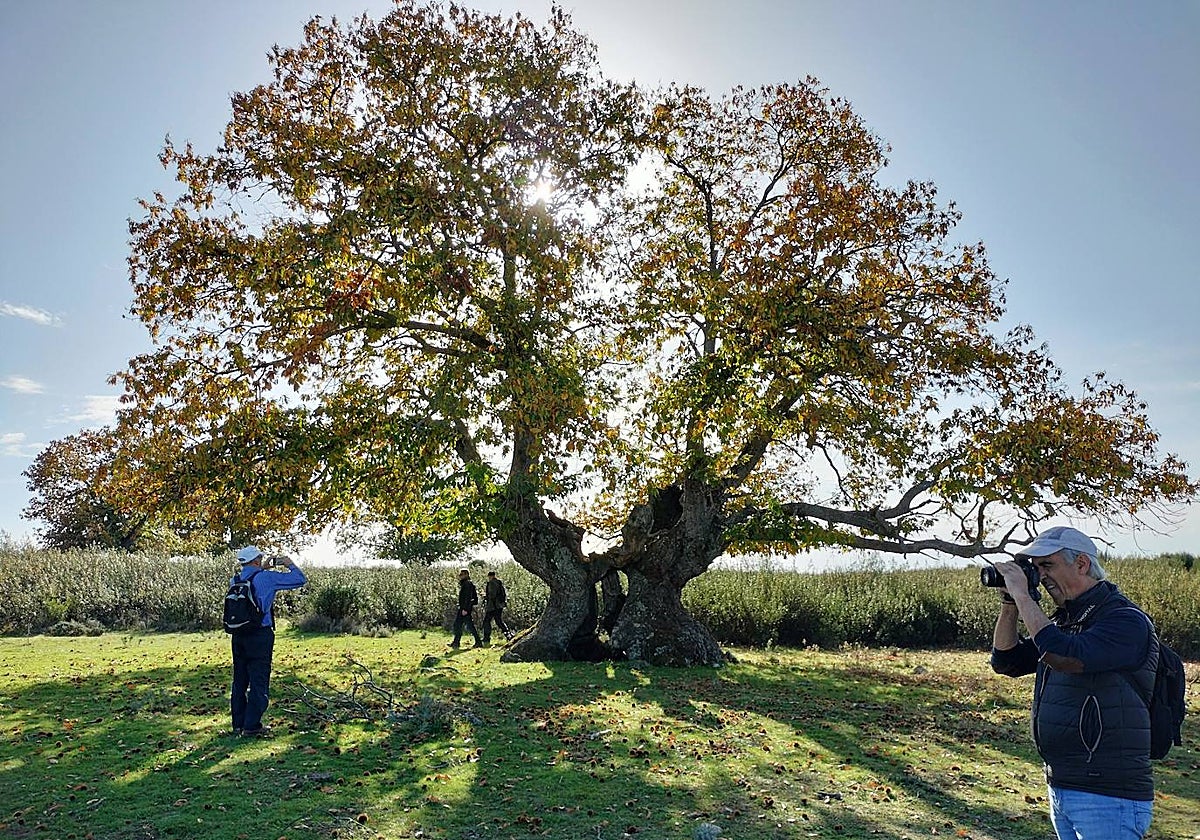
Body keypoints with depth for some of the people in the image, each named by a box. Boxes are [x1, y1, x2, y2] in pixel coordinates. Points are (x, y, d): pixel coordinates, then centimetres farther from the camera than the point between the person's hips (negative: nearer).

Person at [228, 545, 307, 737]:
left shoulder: (235, 580, 6)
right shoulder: (266, 577, -12)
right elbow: (300, 580, -9)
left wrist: (265, 570, 26)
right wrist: (290, 565, 7)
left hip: (238, 635, 7)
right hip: (260, 635, -6)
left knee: (239, 680, 14)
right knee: (259, 681, 1)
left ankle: (238, 724, 22)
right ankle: (252, 726, 4)